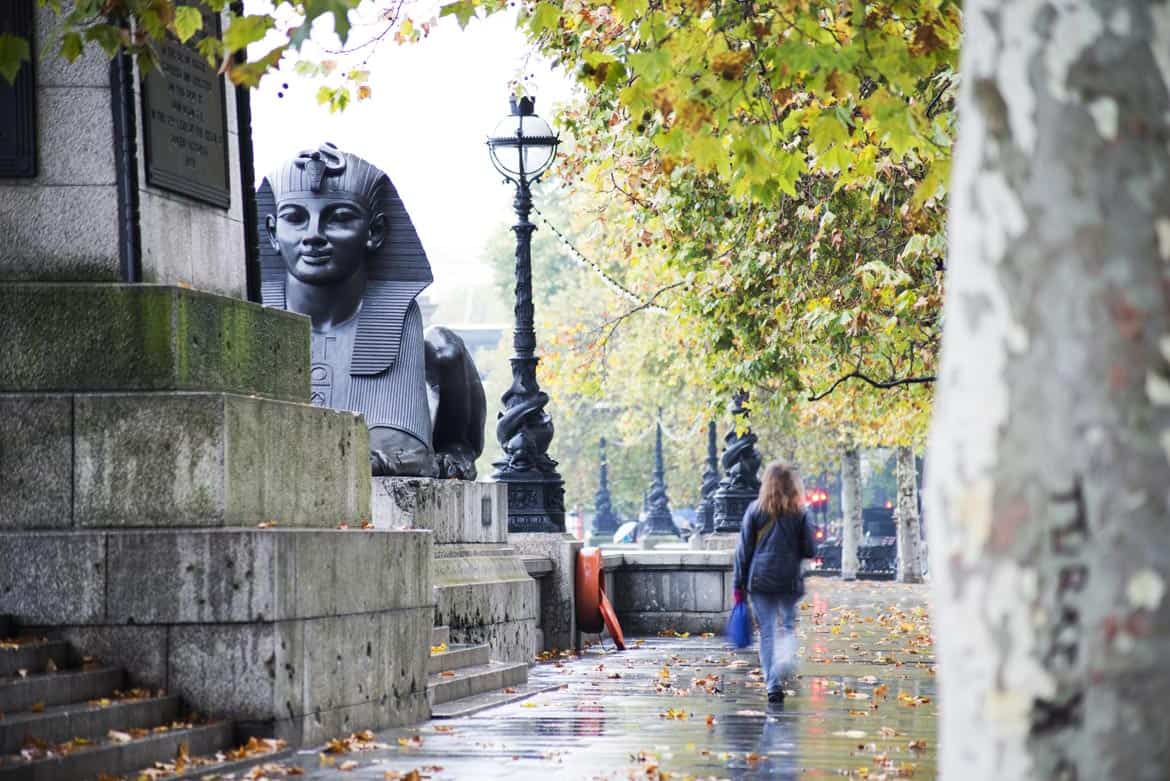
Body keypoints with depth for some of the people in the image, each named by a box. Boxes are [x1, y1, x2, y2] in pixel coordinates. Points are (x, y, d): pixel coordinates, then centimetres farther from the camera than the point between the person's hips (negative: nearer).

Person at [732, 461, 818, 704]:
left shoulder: (755, 510, 1)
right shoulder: (799, 513, -1)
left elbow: (744, 550, 1)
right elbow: (810, 550, 1)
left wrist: (739, 584, 6)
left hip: (760, 581, 0)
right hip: (790, 581, 0)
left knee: (767, 632, 5)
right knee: (788, 625, 14)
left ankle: (773, 685, -1)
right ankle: (786, 659, -17)